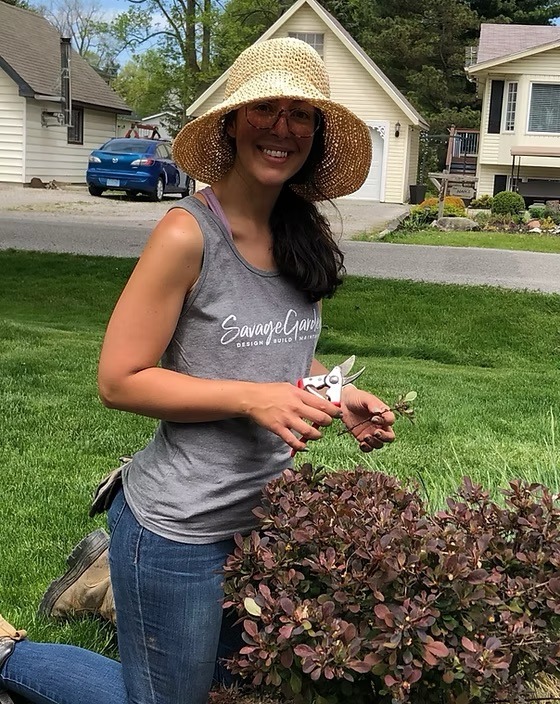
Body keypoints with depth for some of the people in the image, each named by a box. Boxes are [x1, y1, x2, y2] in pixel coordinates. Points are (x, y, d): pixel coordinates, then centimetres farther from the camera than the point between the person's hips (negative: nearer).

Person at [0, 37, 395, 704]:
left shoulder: (302, 235, 1)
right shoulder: (189, 233, -20)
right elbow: (119, 380, -19)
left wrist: (338, 396, -2)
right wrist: (253, 398, -26)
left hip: (264, 511, 7)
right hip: (180, 526, -7)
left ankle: (112, 577, 40)